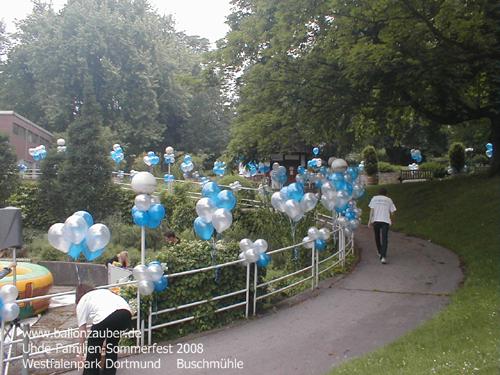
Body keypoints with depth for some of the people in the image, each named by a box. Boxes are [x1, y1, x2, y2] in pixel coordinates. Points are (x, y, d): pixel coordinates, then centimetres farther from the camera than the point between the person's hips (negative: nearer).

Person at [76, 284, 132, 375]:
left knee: (93, 346, 17)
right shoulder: (104, 292, 38)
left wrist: (81, 350, 32)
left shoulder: (82, 302, 22)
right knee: (112, 344, 27)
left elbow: (82, 330, 21)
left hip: (106, 316, -6)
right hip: (126, 314, 6)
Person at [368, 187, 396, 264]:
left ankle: (380, 253, 33)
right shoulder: (389, 200, 10)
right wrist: (390, 218, 27)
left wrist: (370, 220, 3)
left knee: (377, 237, 20)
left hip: (376, 220, 1)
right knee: (384, 239, -6)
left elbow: (372, 210, 1)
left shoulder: (374, 198, 9)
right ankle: (383, 256, -20)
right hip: (385, 221, -1)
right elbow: (392, 212, 8)